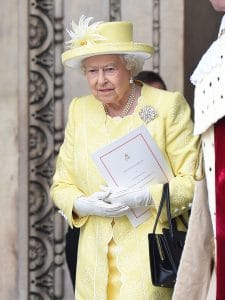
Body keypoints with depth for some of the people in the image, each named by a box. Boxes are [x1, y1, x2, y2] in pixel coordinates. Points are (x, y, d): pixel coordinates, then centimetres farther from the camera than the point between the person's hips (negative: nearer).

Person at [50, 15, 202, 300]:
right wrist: (84, 205, -6)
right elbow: (61, 184, 16)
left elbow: (193, 181, -3)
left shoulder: (169, 105, -2)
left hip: (148, 254, -4)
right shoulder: (80, 110, 13)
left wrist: (143, 197, -17)